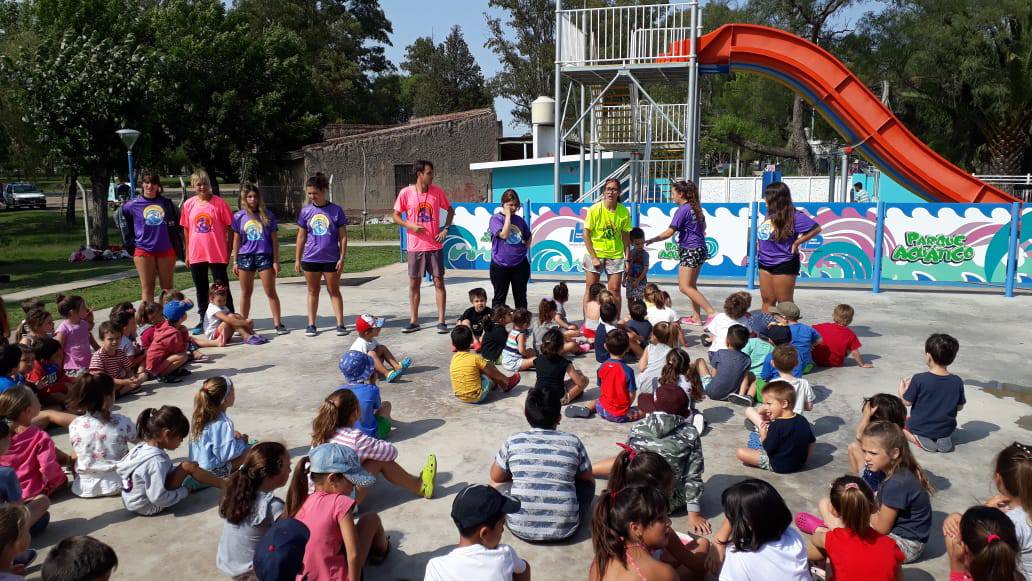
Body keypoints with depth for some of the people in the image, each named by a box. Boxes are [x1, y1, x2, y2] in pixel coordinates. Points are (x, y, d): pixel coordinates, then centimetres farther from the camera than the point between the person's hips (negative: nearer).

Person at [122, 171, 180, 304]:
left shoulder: (166, 203, 2)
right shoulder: (134, 205, -2)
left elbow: (177, 220, 16)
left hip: (166, 250, 1)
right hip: (144, 251, -1)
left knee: (168, 287, 8)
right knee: (147, 288, 3)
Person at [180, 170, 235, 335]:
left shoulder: (219, 203, -6)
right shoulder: (188, 204, 4)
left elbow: (230, 229, -3)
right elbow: (186, 229, 12)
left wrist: (228, 252, -5)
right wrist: (187, 253, 11)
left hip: (217, 255, -4)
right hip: (196, 256, 4)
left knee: (222, 290, 2)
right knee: (201, 290, 13)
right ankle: (204, 321, 24)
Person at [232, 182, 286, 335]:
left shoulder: (267, 215, 1)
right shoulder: (239, 216, 3)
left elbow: (274, 239, 2)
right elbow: (237, 240, 7)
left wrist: (276, 261, -2)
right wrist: (235, 262, 5)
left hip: (264, 256, -1)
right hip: (245, 257, 1)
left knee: (271, 292, -1)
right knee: (246, 293, 10)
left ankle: (278, 323, 4)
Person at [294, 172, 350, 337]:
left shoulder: (336, 210, -4)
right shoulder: (305, 211, 2)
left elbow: (343, 236, -3)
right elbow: (301, 237, 7)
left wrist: (342, 258, -7)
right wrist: (297, 259, 5)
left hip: (331, 259, -2)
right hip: (310, 258, 2)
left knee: (334, 291, 6)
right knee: (313, 292, 11)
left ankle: (340, 324, 8)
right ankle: (311, 325, 18)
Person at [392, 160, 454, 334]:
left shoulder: (437, 191, -1)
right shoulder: (406, 193, -5)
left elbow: (450, 210, 11)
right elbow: (395, 216, 3)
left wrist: (445, 229, -3)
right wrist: (410, 225, -14)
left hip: (435, 246, 0)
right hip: (415, 246, 0)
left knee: (438, 282, 1)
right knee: (414, 283, 7)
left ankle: (441, 321, 9)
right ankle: (414, 321, 17)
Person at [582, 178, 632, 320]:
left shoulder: (624, 211, -3)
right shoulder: (595, 209, -10)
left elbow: (626, 236, 4)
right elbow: (586, 234, -8)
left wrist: (627, 259, 1)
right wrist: (593, 257, -12)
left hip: (615, 255, 2)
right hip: (595, 253, -1)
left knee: (615, 290, 2)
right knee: (590, 289, 2)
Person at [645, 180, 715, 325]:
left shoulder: (683, 210, -14)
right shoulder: (695, 207, 12)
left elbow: (669, 233, -18)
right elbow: (703, 227, 25)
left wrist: (650, 240, -9)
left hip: (690, 251, -10)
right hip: (700, 249, 10)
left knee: (684, 287, -9)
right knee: (691, 285, 15)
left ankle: (712, 312, -13)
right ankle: (696, 317, 17)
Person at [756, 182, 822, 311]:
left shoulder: (793, 215, -14)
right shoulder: (769, 214, 7)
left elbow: (816, 228, -15)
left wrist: (796, 243, -14)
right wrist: (760, 244, 8)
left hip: (784, 264, -7)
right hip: (765, 263, 7)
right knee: (767, 300, 11)